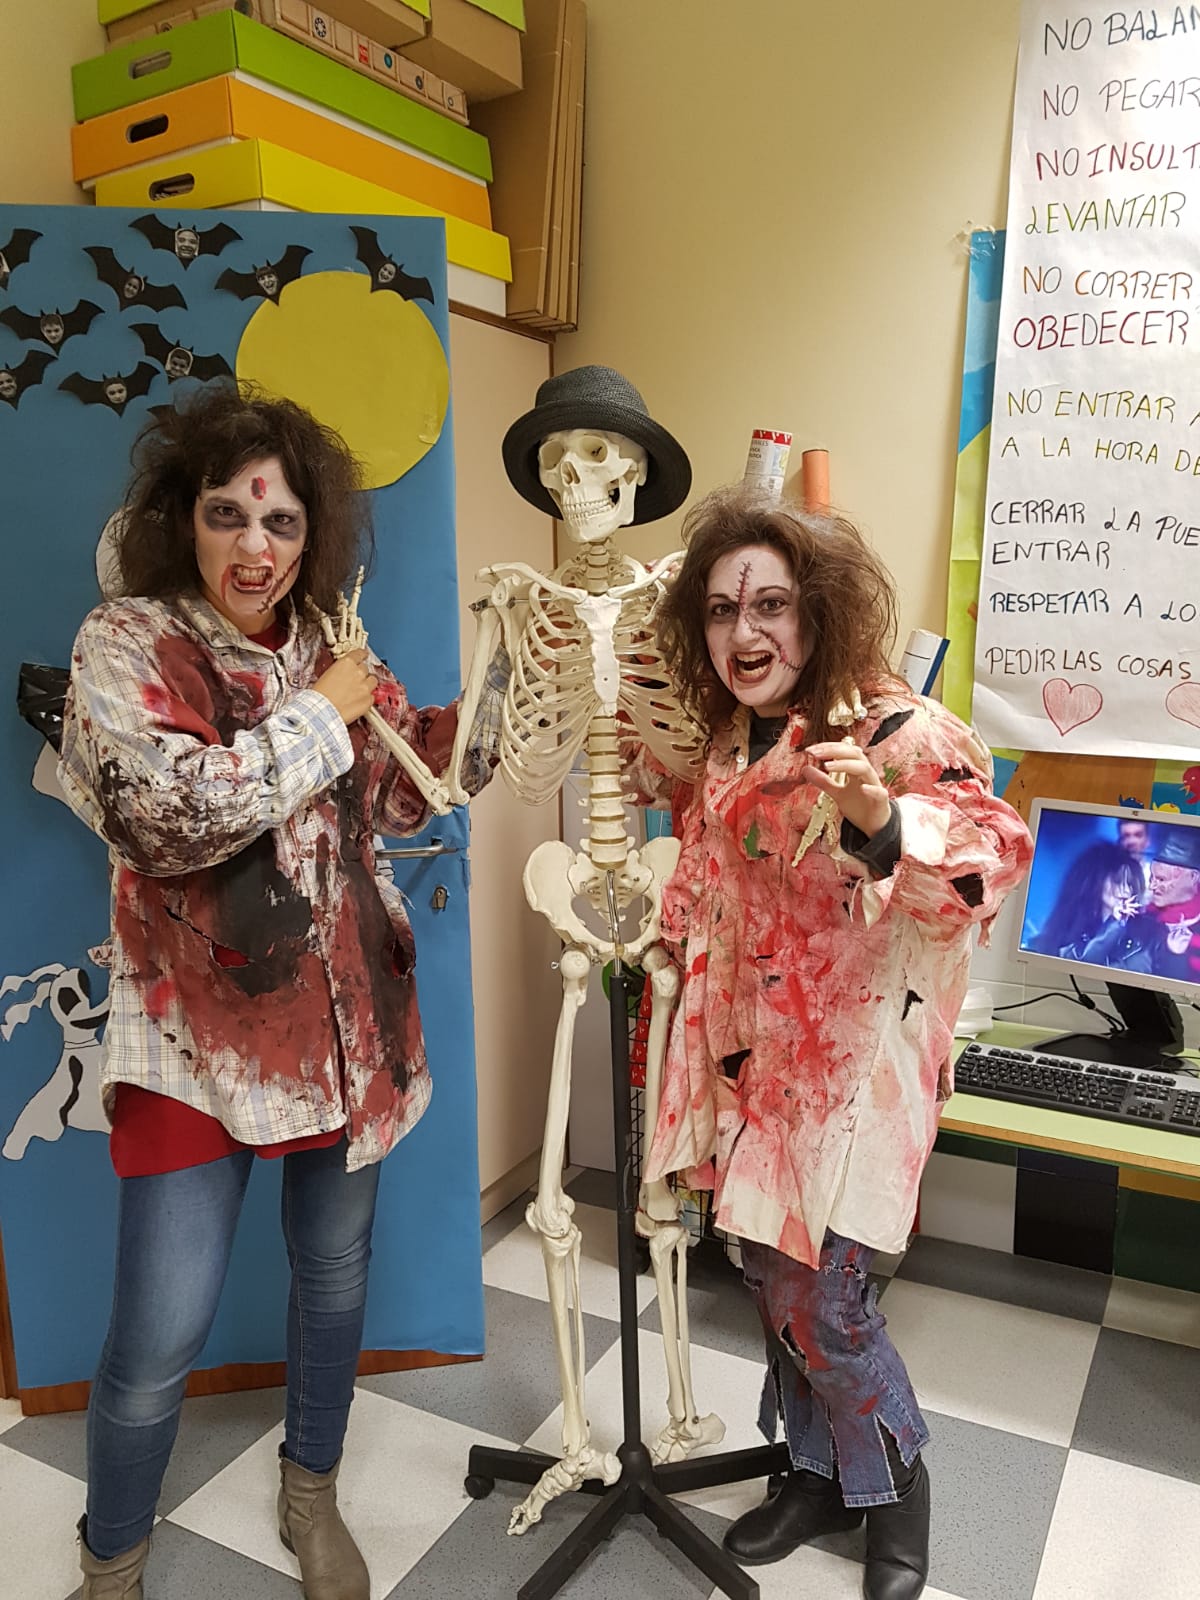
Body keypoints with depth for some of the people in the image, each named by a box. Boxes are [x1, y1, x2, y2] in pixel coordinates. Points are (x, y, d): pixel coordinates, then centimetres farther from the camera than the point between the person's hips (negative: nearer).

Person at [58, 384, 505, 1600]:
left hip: (344, 1020, 5)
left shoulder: (328, 647, 7)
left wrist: (494, 688, -2)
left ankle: (312, 1494, 45)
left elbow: (404, 790, 11)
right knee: (161, 1335, 0)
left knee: (336, 1271, 18)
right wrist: (321, 716, -16)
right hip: (198, 1032, -4)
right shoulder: (125, 642, -8)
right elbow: (162, 814, -23)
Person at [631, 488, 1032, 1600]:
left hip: (855, 1051, -6)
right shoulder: (724, 739, 5)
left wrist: (882, 823, -46)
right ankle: (820, 1473, 41)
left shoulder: (899, 731, -17)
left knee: (821, 1295, 1)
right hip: (751, 1046, 7)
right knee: (768, 1270, 16)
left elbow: (992, 852, -30)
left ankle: (895, 1480, 33)